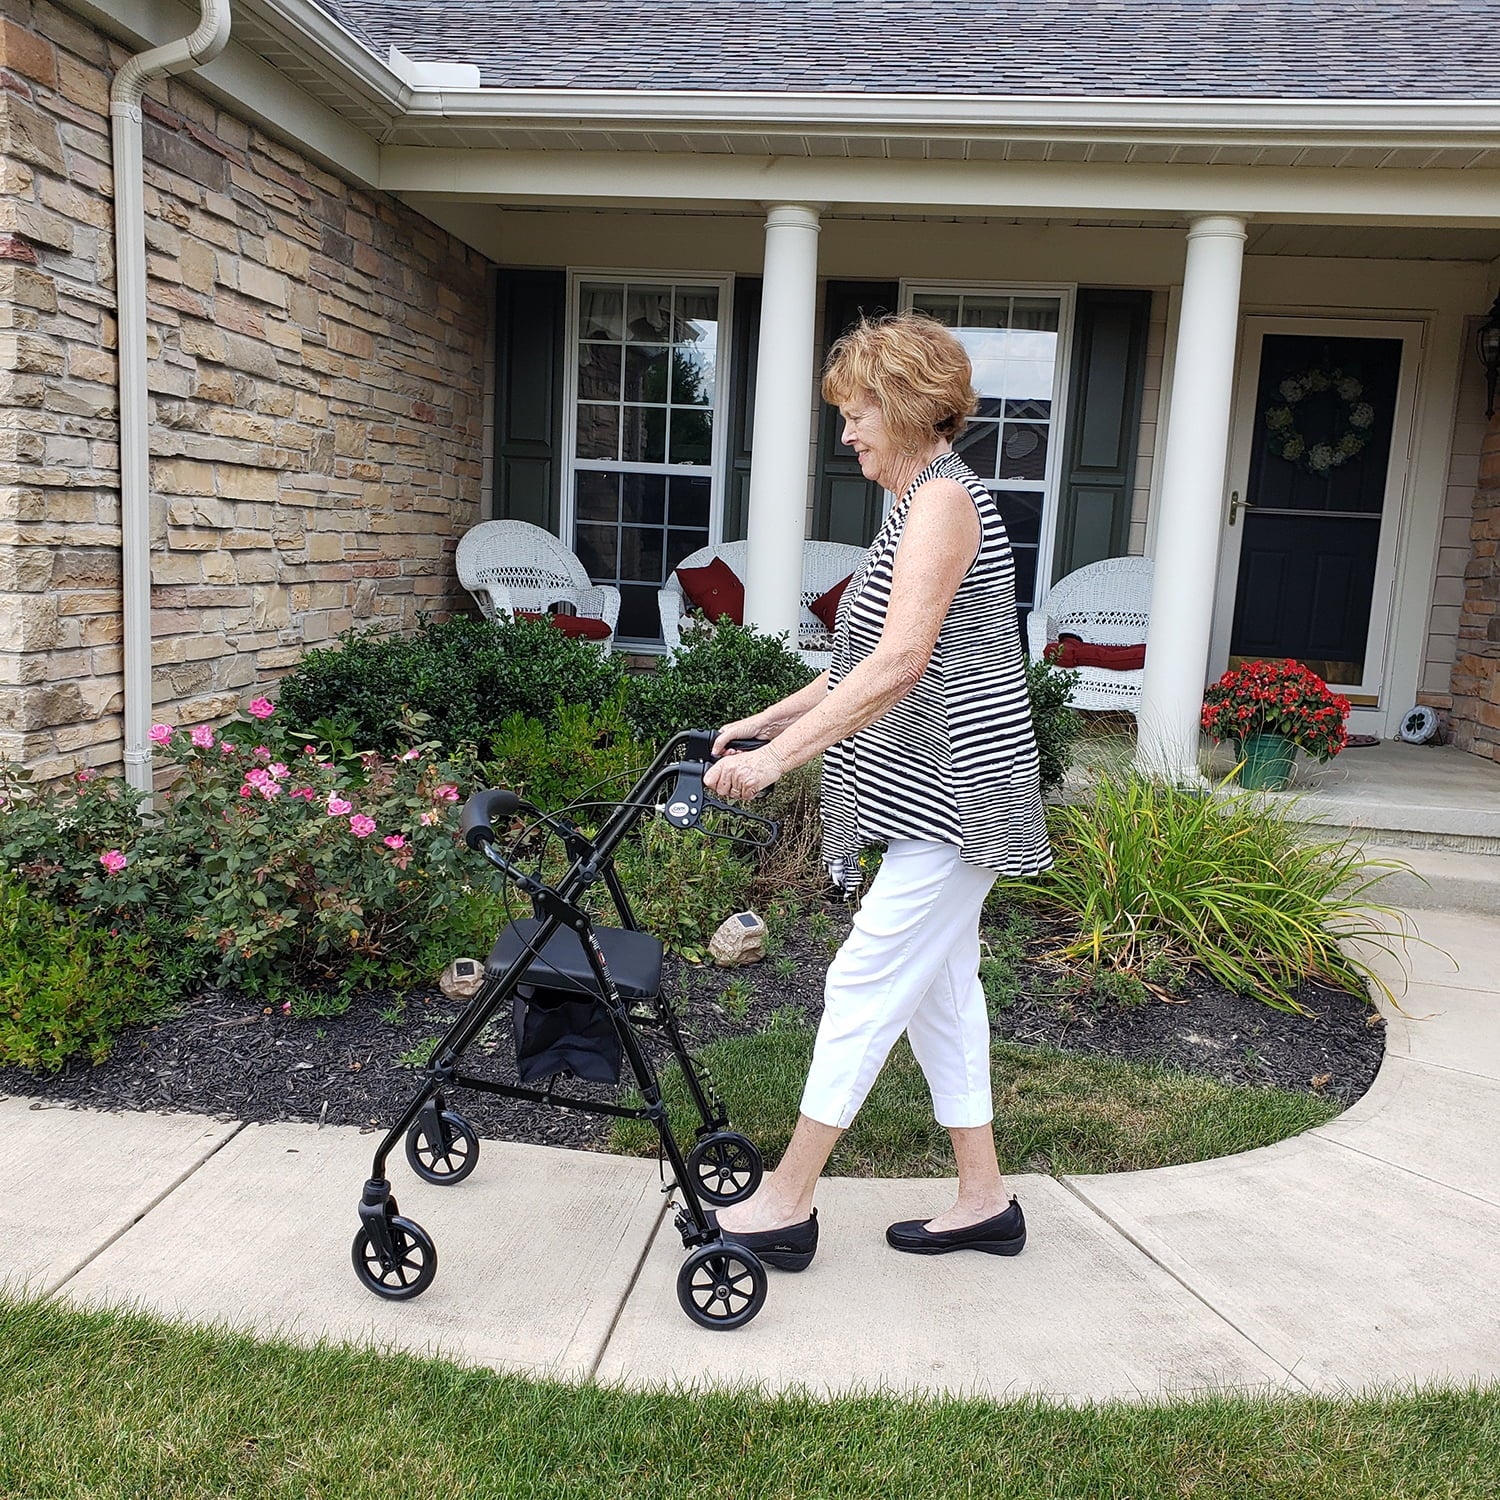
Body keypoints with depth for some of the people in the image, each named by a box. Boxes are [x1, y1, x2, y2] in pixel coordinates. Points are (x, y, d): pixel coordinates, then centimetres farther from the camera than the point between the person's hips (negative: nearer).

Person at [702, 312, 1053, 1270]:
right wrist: (769, 720, 14)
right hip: (934, 792, 11)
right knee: (939, 986, 14)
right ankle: (984, 1201, 26)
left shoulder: (944, 499, -14)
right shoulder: (921, 502, 18)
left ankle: (788, 1204, 7)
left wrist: (779, 757, -27)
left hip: (953, 787, -11)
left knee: (868, 980, -5)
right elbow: (866, 665, 20)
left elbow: (898, 663, -26)